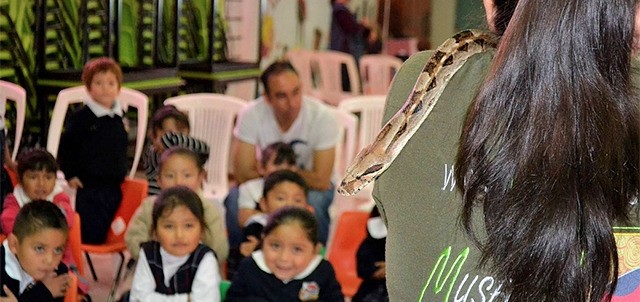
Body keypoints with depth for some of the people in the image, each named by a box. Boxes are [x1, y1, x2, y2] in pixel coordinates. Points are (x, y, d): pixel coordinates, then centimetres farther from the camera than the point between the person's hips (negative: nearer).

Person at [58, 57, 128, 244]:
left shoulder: (120, 117, 7)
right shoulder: (81, 117, -9)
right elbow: (65, 147, -6)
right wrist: (70, 175, -8)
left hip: (114, 186, 5)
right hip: (88, 186, -5)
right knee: (88, 235, -4)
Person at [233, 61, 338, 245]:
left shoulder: (323, 117, -26)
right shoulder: (251, 115, -22)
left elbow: (322, 181, -26)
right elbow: (242, 175, -23)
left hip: (311, 186, -1)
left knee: (314, 202, -34)